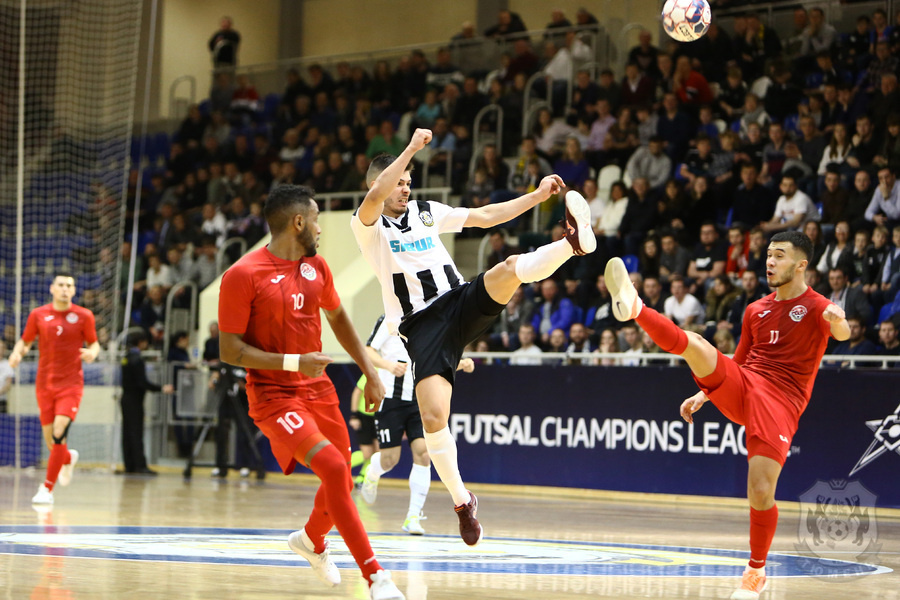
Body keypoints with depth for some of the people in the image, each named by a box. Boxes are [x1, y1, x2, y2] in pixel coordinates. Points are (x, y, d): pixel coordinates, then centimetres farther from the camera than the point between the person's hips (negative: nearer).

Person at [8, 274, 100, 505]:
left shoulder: (84, 316, -1)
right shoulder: (38, 315, 3)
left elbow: (94, 343, 9)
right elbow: (25, 341, 12)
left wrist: (92, 353, -14)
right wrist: (17, 353, -9)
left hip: (71, 384, -2)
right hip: (45, 384, 2)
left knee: (59, 433, -18)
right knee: (49, 440, 6)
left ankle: (47, 489, -11)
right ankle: (68, 459, 43)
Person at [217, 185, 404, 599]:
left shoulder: (316, 266, 4)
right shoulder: (243, 276, -16)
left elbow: (338, 319, 21)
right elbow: (229, 350, -16)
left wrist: (371, 374, 17)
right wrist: (293, 362, -25)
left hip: (318, 389, 7)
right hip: (273, 395, -7)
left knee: (340, 483, 13)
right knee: (334, 468, -25)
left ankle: (312, 542, 48)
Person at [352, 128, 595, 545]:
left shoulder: (427, 212, 17)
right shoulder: (367, 226, 1)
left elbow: (486, 216, 21)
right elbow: (375, 197, -23)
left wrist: (538, 195, 13)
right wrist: (412, 148, -23)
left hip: (461, 303, 4)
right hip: (423, 326, -4)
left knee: (511, 267, -27)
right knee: (434, 419, -14)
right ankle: (462, 501, 2)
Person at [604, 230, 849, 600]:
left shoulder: (815, 307, 2)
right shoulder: (756, 310, 21)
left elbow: (842, 333, -21)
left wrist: (838, 322, -45)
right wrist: (704, 393, 20)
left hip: (780, 402, -5)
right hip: (739, 388, 5)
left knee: (761, 492, -15)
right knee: (693, 344, -23)